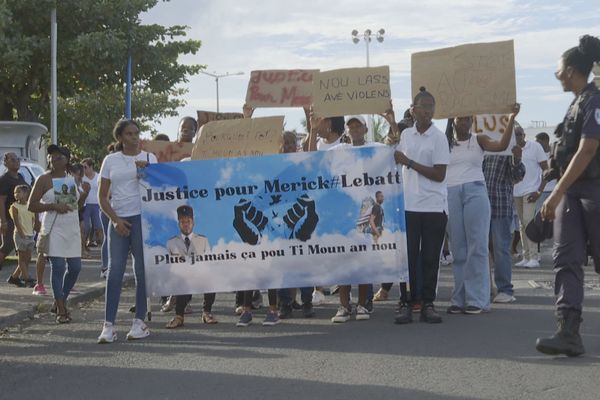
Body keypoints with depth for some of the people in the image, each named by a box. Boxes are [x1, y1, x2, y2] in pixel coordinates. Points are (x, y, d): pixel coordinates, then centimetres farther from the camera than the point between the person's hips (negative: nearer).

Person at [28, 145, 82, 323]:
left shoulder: (72, 178, 13)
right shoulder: (44, 180, -3)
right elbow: (31, 205, -7)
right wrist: (53, 206, -17)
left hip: (72, 228, 6)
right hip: (54, 229, -6)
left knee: (75, 267, 5)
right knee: (58, 267, -9)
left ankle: (61, 300, 25)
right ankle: (61, 310, -4)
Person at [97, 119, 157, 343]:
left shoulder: (148, 158, 7)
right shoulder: (111, 161, 9)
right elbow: (102, 197, 9)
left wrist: (145, 171, -15)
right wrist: (115, 220, -3)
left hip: (143, 217, -1)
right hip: (118, 219, 1)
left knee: (142, 271, 1)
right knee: (115, 270, -3)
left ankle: (139, 322, 7)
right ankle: (108, 325, -4)